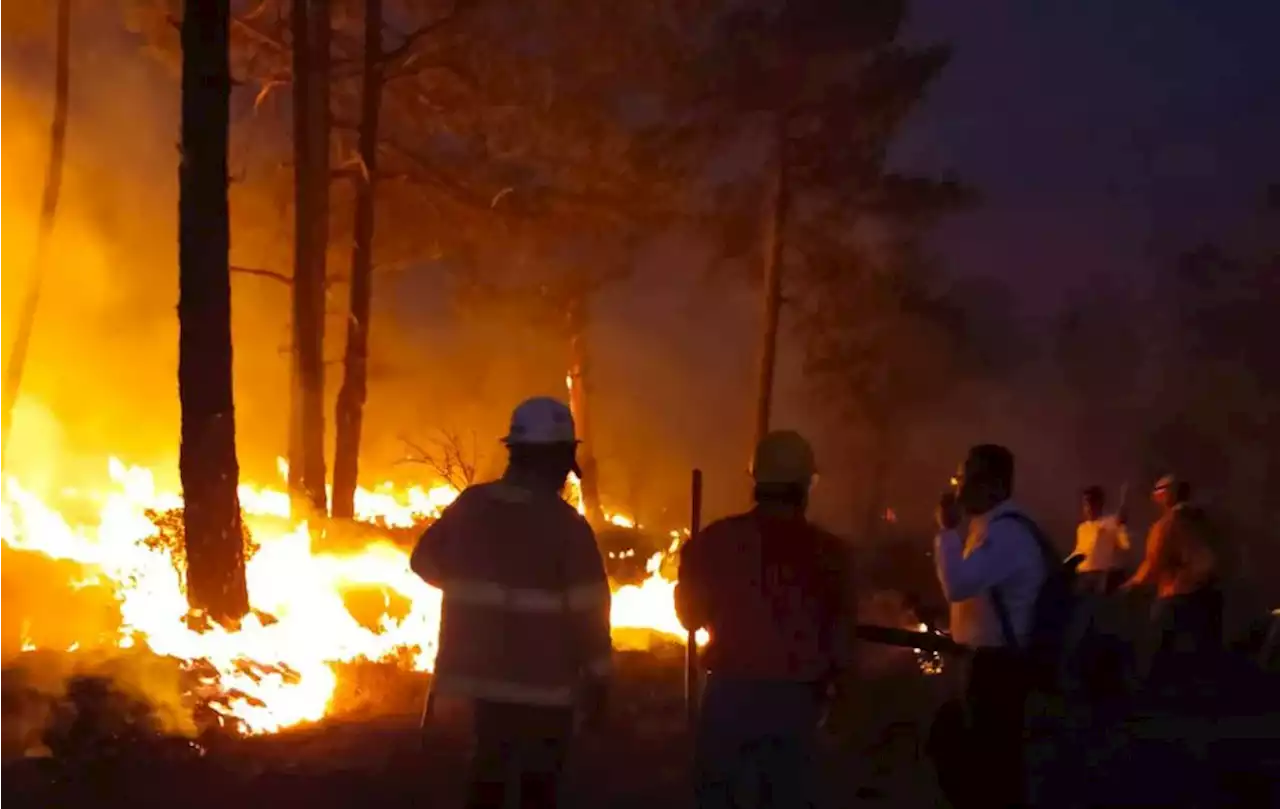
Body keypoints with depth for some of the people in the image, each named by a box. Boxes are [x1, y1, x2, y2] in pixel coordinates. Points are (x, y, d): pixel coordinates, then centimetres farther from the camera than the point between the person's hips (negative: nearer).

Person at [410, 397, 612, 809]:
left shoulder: (471, 505, 0)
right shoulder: (566, 524, -14)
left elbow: (427, 561, 13)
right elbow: (589, 609, -13)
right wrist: (596, 679, -3)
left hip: (482, 676, 5)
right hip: (543, 685, -4)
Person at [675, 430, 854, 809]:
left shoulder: (719, 538, -7)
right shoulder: (827, 550, -4)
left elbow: (691, 612, 6)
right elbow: (842, 633, 2)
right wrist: (823, 679, 20)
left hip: (732, 688, -1)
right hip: (796, 696, 1)